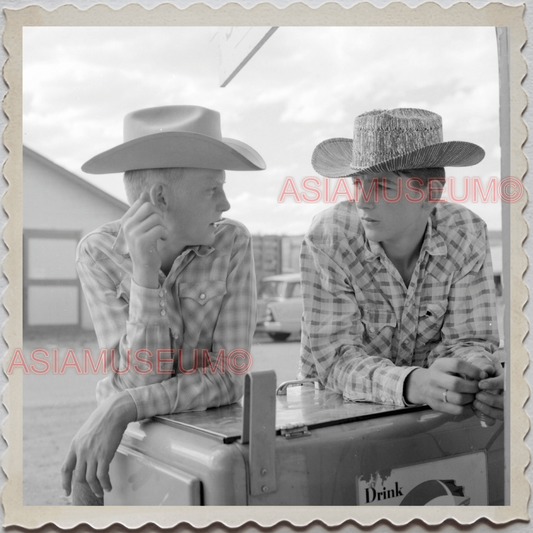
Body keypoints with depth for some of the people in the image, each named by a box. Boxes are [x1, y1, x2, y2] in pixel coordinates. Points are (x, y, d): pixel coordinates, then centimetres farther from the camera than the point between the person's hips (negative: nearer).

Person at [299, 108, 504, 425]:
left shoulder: (466, 235, -11)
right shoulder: (328, 240, -19)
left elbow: (468, 339, -9)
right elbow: (336, 357, -22)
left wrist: (480, 379, -33)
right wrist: (415, 384, -41)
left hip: (430, 414, 3)